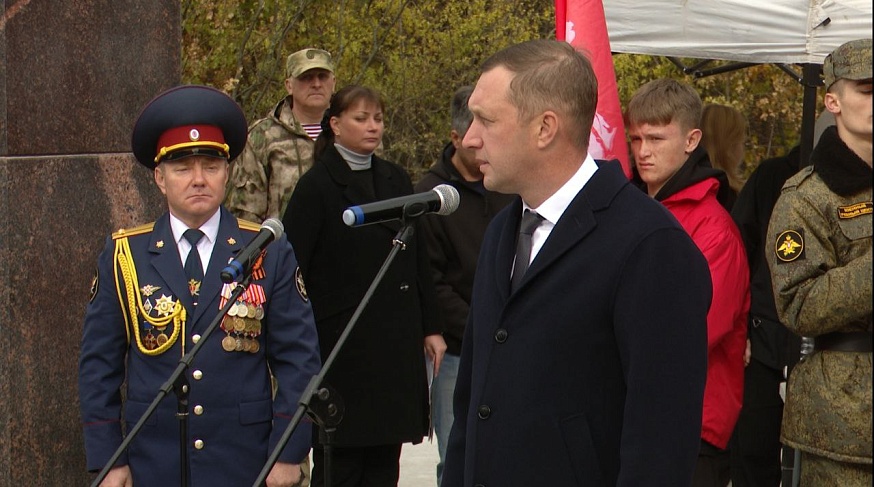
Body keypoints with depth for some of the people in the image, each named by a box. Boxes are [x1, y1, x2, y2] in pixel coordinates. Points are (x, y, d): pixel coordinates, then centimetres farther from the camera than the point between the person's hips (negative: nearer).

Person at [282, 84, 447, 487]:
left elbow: (419, 259, 16)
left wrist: (430, 328, 13)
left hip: (395, 343, 5)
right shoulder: (318, 186, -5)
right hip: (341, 343, -5)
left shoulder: (396, 179, 12)